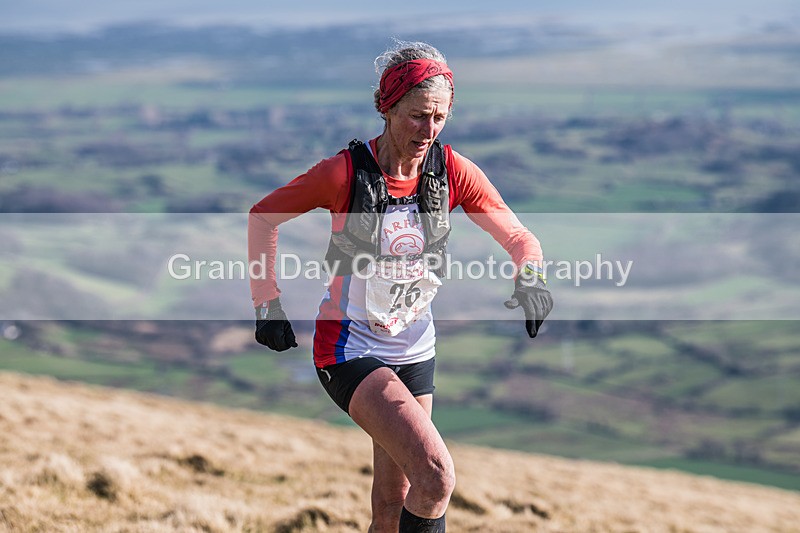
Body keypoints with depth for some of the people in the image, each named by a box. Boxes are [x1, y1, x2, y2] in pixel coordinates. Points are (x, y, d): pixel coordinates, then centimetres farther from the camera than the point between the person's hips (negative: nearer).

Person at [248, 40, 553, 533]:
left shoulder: (453, 171, -7)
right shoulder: (346, 173, -18)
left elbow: (519, 238, 0)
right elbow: (263, 216, -4)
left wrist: (531, 278, -22)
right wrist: (267, 302, -7)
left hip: (415, 350, 5)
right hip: (349, 349, -5)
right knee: (436, 475, -24)